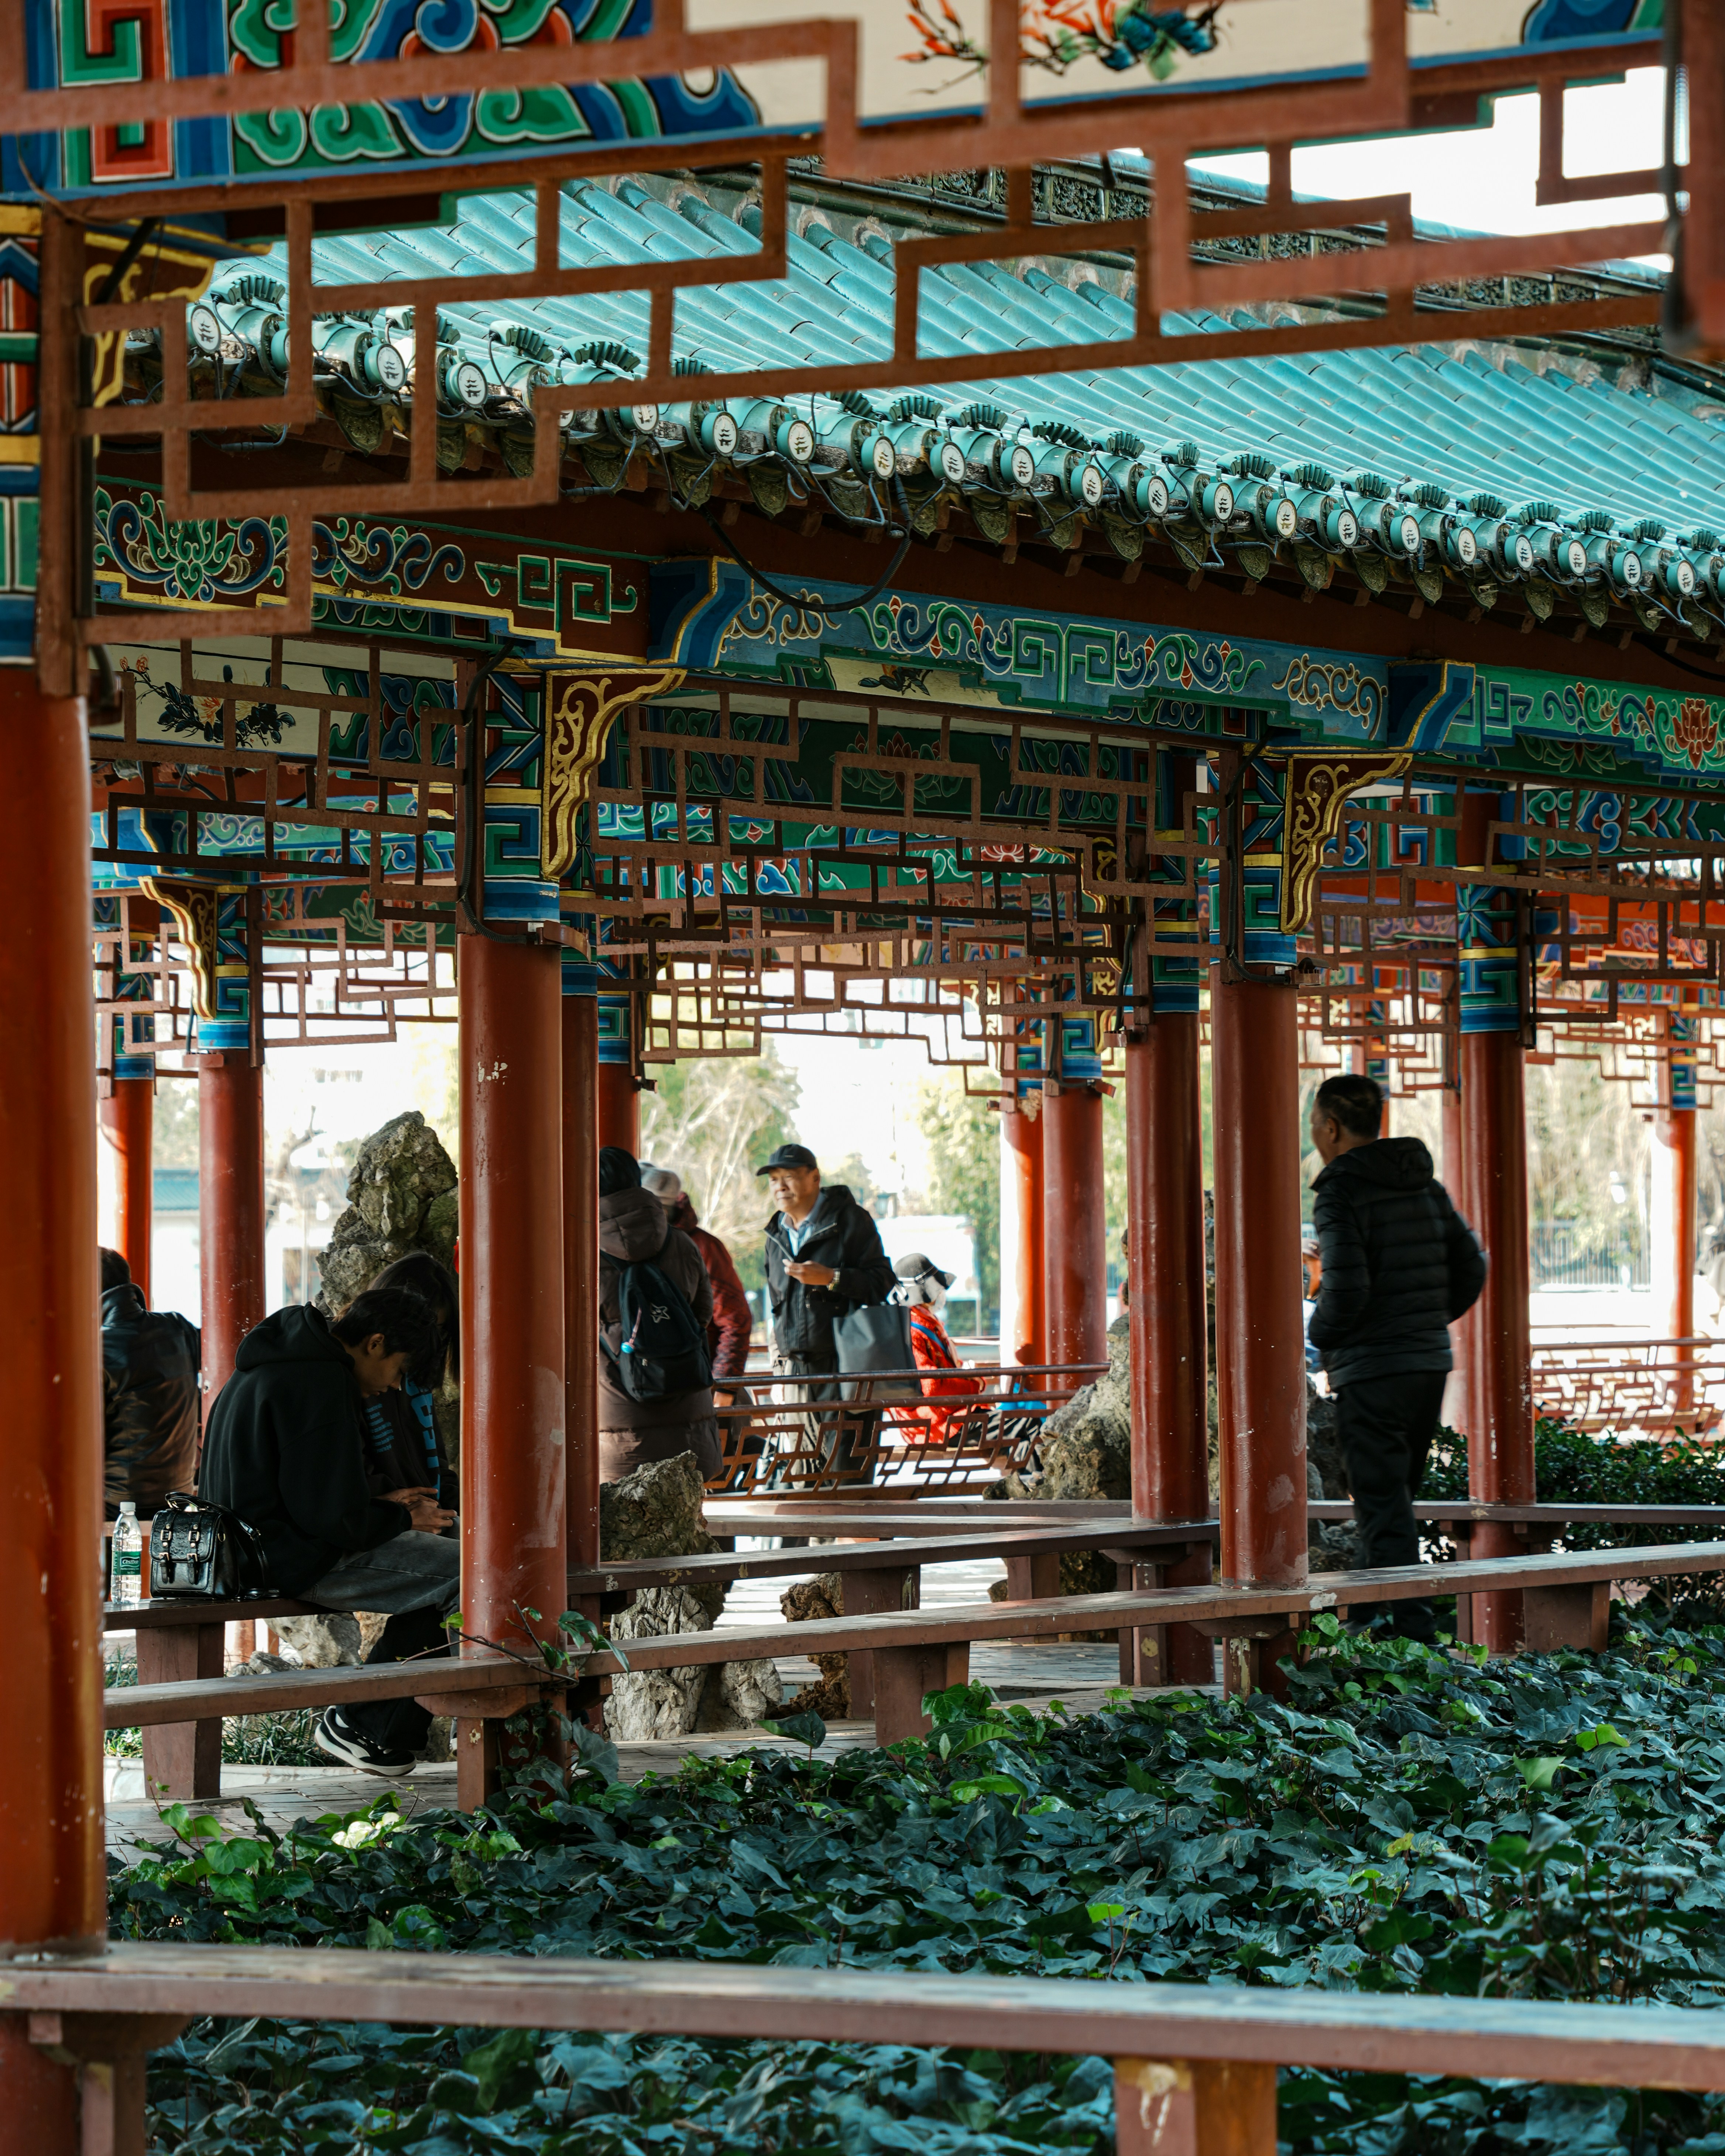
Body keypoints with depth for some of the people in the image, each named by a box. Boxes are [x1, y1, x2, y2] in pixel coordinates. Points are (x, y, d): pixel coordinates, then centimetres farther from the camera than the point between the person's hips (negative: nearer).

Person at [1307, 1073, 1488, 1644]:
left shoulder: (1340, 1196, -13)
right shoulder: (1425, 1185, 10)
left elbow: (1346, 1290, -21)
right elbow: (1470, 1266, 13)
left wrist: (1321, 1335, -2)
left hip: (1371, 1370, -8)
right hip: (1431, 1363, 8)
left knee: (1384, 1512, -5)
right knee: (1389, 1504, 16)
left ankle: (1414, 1632, -12)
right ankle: (1367, 1624, 22)